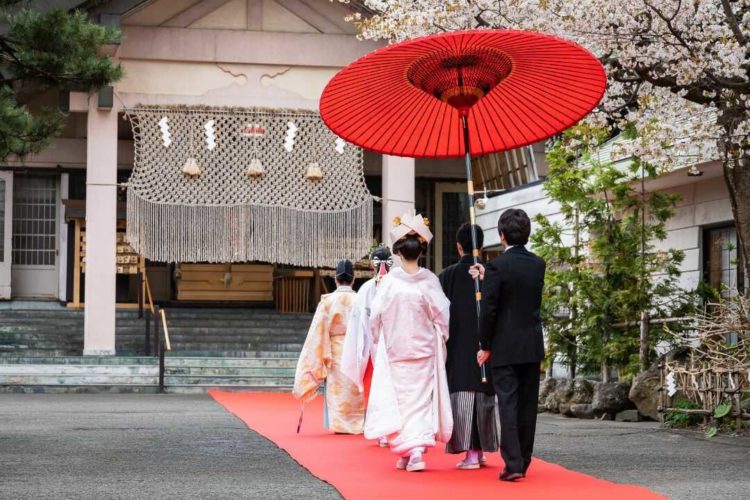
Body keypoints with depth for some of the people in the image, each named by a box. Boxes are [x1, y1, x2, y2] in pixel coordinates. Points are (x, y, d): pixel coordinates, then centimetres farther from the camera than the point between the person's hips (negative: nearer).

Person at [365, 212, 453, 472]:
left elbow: (376, 315, -2)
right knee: (421, 399, 7)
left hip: (395, 350, 0)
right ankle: (418, 449, -4)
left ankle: (405, 452, 5)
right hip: (424, 350, 1)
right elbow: (442, 315, -3)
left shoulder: (389, 281, -8)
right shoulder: (429, 281, -7)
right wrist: (441, 339, 14)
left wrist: (378, 339, 14)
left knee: (399, 399, 8)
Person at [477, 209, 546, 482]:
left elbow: (488, 309, -13)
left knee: (508, 403, -5)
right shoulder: (538, 264, 4)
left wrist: (484, 346, -3)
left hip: (505, 347, -5)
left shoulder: (497, 266, -13)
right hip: (533, 346, 5)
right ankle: (523, 461, 18)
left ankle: (512, 463, -10)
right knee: (528, 404, 10)